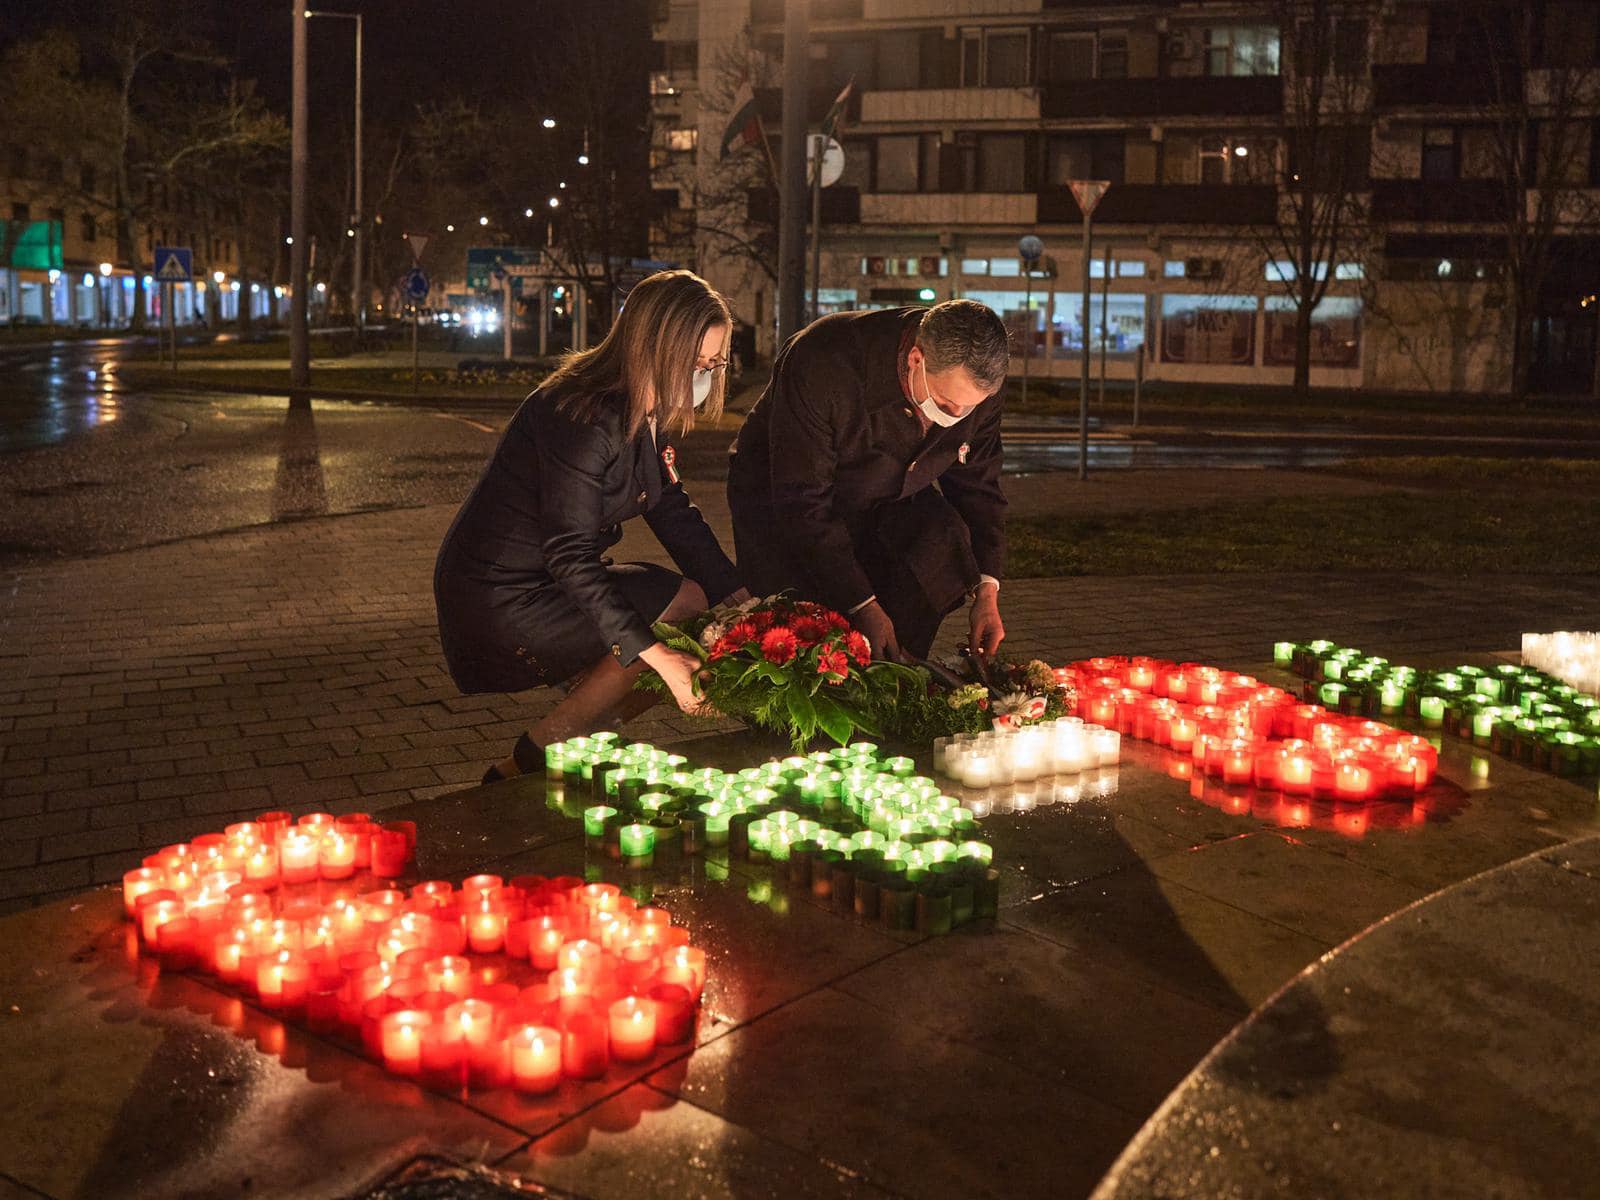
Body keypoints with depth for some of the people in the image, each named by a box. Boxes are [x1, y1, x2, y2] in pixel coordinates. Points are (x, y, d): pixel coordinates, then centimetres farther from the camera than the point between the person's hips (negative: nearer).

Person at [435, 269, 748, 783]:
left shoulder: (647, 413, 4)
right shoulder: (583, 418, -26)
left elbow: (674, 512, 6)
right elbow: (569, 557, -30)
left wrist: (742, 600, -6)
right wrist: (657, 656, -35)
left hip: (551, 581, 10)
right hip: (499, 600, -10)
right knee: (686, 608, -16)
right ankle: (525, 771, -5)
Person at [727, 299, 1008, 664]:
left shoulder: (975, 382, -19)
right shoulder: (823, 364, -36)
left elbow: (979, 487, -4)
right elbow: (802, 501, -33)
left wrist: (986, 592, -15)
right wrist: (862, 605, -35)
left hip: (886, 502, 4)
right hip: (781, 498, -4)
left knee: (947, 544, -24)